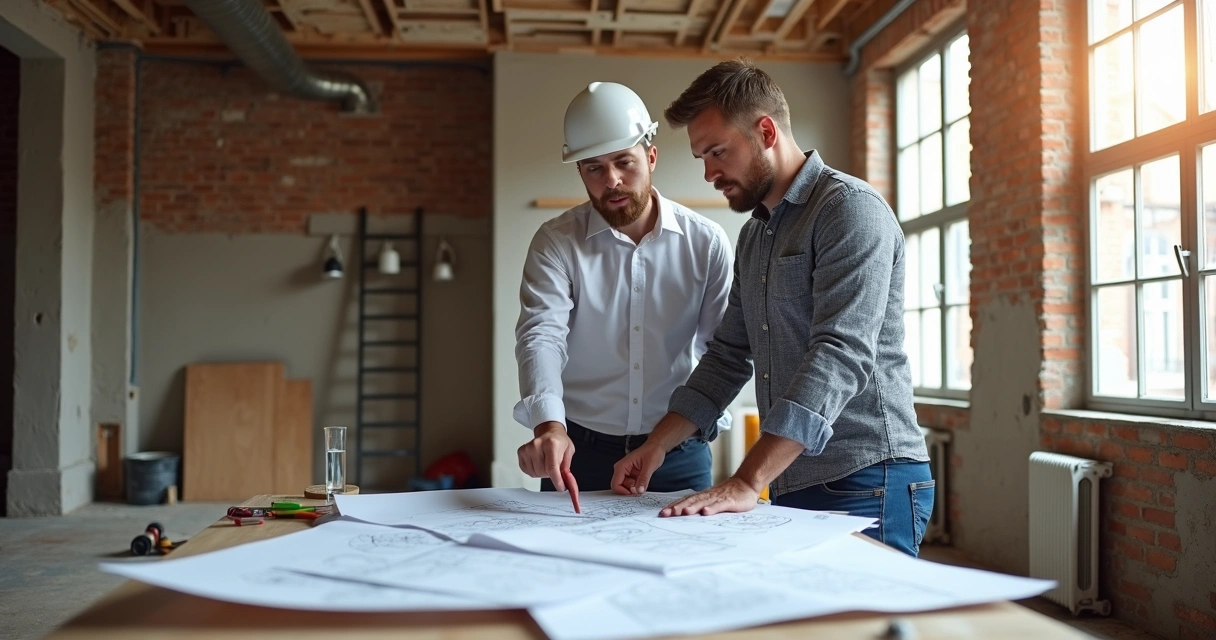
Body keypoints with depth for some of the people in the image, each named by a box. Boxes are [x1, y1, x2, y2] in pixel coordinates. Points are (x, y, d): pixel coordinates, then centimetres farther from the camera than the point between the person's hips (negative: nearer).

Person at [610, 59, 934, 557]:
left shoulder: (850, 209, -11)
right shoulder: (752, 237, 17)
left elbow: (841, 354, -23)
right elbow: (729, 356, 19)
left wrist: (747, 483, -29)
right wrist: (657, 445, 8)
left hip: (866, 485, -7)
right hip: (791, 488, 7)